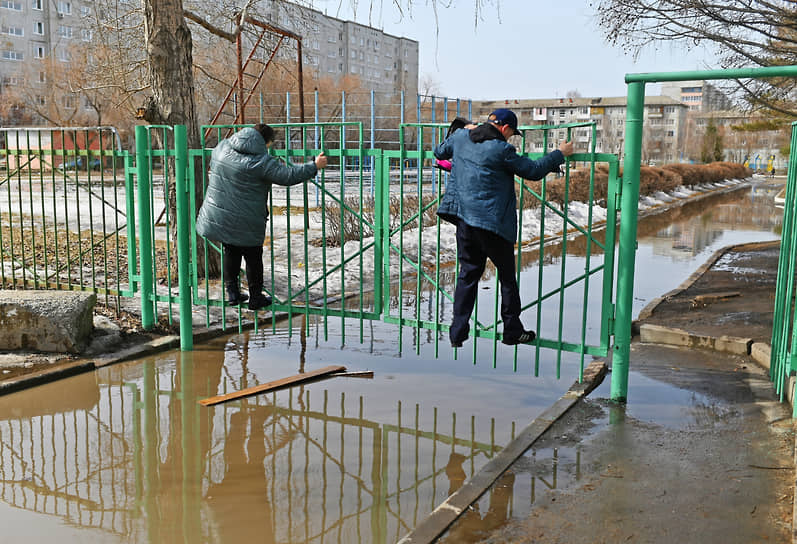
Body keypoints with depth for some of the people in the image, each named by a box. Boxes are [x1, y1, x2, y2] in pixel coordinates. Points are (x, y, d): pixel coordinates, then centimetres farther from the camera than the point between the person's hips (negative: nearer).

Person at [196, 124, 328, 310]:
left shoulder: (222, 148, 3)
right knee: (253, 257, 9)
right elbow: (289, 175, -18)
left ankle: (232, 292, 25)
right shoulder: (260, 161, -19)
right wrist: (315, 166, -6)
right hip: (245, 222, -6)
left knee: (231, 253, 21)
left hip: (218, 216, 6)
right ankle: (256, 298, 19)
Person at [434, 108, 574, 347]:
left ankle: (458, 332, 12)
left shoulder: (461, 137, 6)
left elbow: (439, 152, 25)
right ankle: (512, 331, 17)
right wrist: (559, 154, 10)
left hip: (463, 218, 6)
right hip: (492, 222, -6)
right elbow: (533, 171, -5)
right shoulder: (502, 150, -13)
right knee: (507, 276, 8)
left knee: (467, 274, 13)